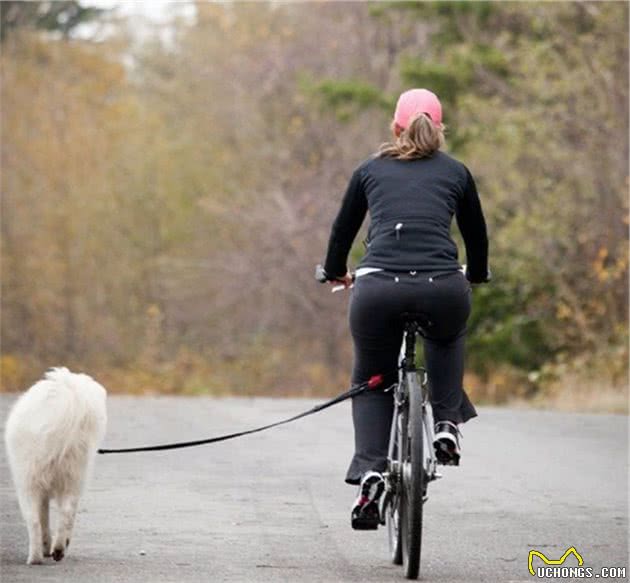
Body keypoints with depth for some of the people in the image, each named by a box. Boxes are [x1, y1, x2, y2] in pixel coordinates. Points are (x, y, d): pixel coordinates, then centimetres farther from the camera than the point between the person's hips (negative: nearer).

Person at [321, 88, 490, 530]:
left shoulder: (371, 170, 20)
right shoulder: (455, 172, 19)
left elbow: (342, 230, 29)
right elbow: (477, 235, 30)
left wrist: (335, 273, 48)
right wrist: (476, 276, 50)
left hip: (378, 289, 0)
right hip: (442, 289, 0)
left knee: (371, 381, 22)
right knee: (447, 337, 37)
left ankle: (370, 474, 1)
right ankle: (447, 424, 19)